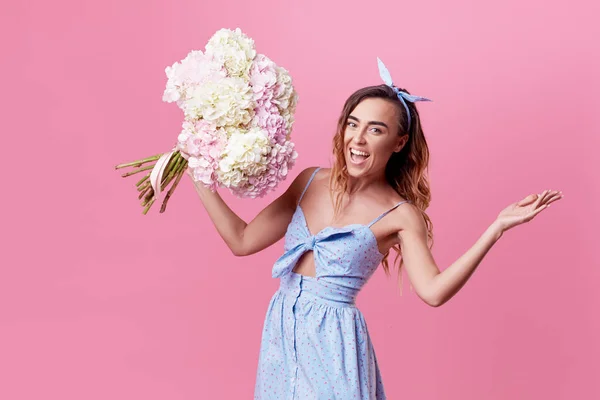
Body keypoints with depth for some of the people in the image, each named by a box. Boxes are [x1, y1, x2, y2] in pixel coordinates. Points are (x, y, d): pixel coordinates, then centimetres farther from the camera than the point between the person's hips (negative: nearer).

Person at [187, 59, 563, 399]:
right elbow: (243, 240, 4)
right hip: (281, 329, 5)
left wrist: (497, 227, -27)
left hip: (334, 340, -4)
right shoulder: (310, 181, 3)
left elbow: (433, 290, -23)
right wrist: (203, 181, 0)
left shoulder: (400, 214, -9)